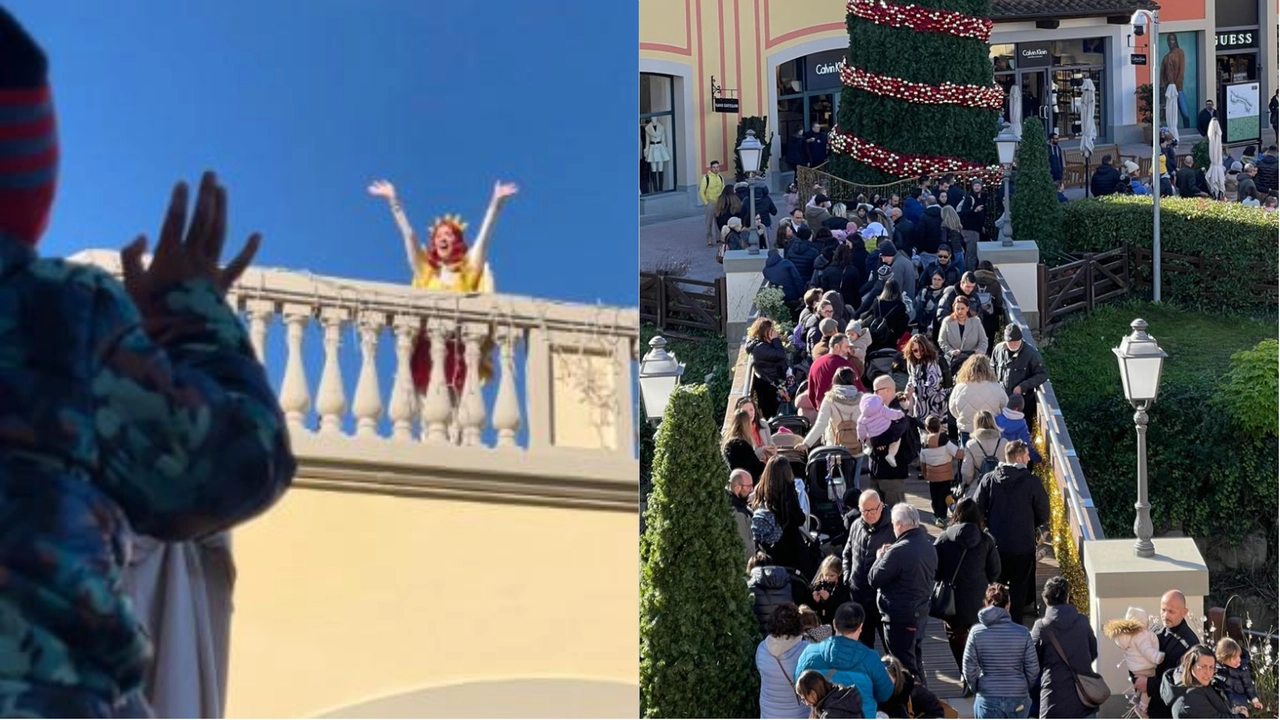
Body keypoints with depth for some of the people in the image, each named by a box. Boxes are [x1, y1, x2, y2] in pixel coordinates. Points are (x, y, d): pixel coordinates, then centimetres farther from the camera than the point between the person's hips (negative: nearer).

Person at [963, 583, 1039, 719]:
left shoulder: (977, 632, -7)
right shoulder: (1022, 633, -7)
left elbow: (969, 668, -4)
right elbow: (1033, 668, -2)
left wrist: (976, 689, 14)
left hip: (987, 699, -1)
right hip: (1018, 698, 1)